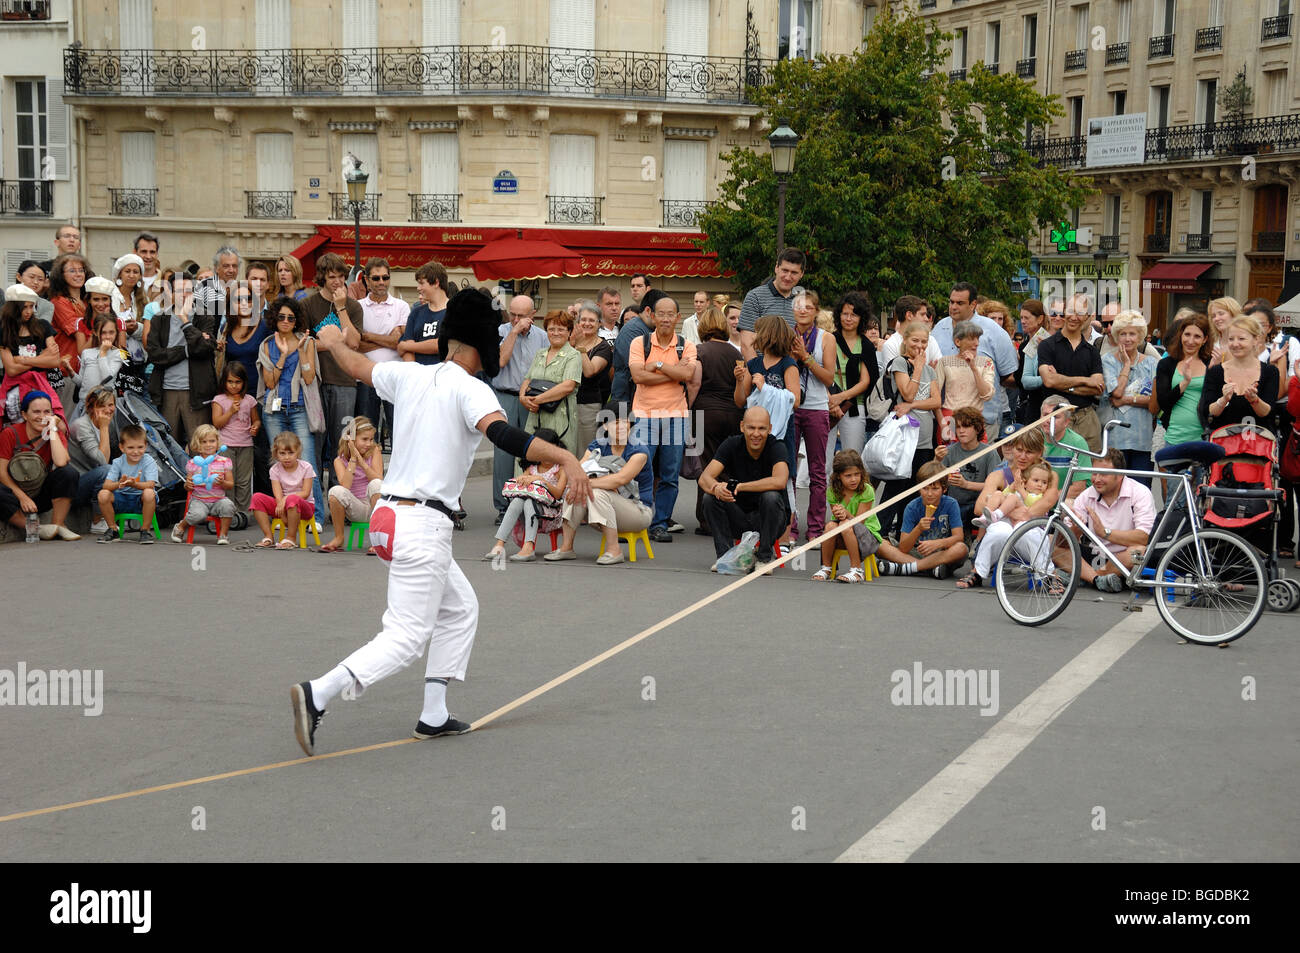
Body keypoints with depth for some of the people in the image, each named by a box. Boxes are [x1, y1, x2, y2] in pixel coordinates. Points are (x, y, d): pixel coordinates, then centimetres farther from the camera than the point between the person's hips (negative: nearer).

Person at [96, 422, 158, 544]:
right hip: (122, 500, 3)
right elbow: (106, 485, -15)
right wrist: (119, 484, -38)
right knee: (103, 494, -24)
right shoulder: (118, 463, -4)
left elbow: (150, 485, -23)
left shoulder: (149, 462, -10)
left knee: (149, 493, -36)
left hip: (141, 501, -3)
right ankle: (113, 530, -4)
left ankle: (145, 530, -16)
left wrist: (134, 484, -43)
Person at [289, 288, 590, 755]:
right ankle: (317, 694, -21)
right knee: (407, 637, -7)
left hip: (390, 512, 9)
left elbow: (360, 367, 27)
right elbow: (502, 434, -29)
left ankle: (433, 716, 20)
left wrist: (334, 343, 48)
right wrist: (565, 458, -37)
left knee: (460, 608, 21)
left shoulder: (409, 375, 9)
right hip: (423, 524, -9)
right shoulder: (470, 389, -11)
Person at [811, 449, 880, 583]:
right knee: (831, 525, -30)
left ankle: (857, 571, -26)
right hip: (842, 538, 4)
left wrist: (846, 514, -36)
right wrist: (838, 515, -29)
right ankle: (826, 568, -11)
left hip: (869, 535, -4)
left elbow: (859, 521, -16)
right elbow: (837, 516, -5)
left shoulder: (866, 491, -13)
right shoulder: (832, 492, -3)